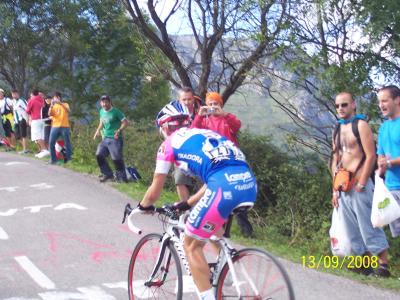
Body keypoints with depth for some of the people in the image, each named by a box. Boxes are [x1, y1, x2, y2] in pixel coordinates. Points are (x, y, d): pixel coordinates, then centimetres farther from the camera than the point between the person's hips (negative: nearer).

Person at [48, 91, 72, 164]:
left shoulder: (65, 104, 8)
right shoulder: (53, 106, 13)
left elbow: (68, 110, -15)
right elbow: (49, 114, -4)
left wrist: (60, 103, -25)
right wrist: (51, 105, -16)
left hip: (65, 127, -2)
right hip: (55, 126, 2)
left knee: (67, 143, 0)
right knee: (51, 143, -7)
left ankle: (68, 159, 10)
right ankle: (53, 159, 2)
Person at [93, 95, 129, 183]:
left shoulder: (115, 112, -9)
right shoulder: (101, 111, 12)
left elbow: (125, 122, -10)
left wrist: (119, 130, -22)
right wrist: (98, 130, 11)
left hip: (115, 139, -7)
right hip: (105, 138, 7)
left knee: (117, 158, -10)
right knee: (99, 155, -1)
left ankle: (122, 178, 2)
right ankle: (107, 174, 11)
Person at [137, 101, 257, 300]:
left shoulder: (169, 143, 17)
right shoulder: (204, 134, 34)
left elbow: (155, 190, 20)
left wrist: (143, 206, 41)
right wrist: (188, 203, 48)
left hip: (225, 188, -7)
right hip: (249, 184, 7)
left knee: (191, 246, 10)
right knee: (212, 217, 36)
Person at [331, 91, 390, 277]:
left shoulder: (360, 125, -5)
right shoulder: (337, 130, 16)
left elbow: (371, 156, -13)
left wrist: (361, 184, -15)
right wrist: (335, 190, 14)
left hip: (359, 186, -8)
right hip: (343, 187, 8)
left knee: (369, 226, -7)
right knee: (353, 230, 10)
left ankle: (383, 265, 0)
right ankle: (365, 264, 17)